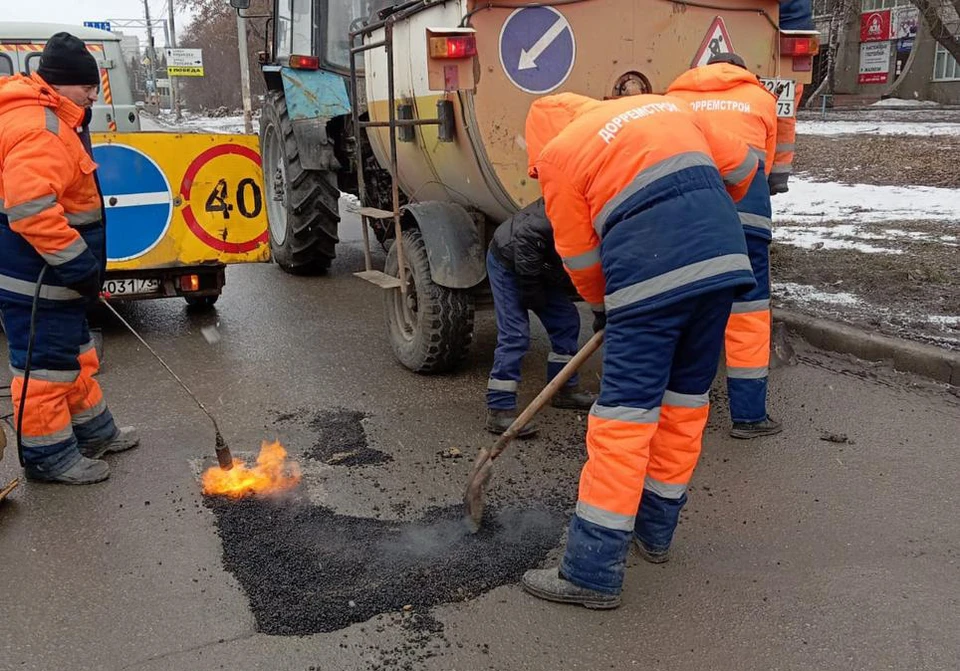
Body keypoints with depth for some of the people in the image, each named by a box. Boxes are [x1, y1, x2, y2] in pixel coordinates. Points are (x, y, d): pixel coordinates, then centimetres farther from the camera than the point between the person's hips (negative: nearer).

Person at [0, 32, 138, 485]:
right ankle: (48, 455, 13)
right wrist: (78, 264, -26)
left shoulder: (52, 118, 15)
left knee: (74, 353, 20)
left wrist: (82, 264, 22)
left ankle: (93, 431, 34)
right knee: (46, 363, 0)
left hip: (54, 272, 11)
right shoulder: (38, 128, -21)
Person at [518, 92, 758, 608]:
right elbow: (741, 168, 26)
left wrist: (603, 304, 29)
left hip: (650, 270, -6)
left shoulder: (558, 154, 9)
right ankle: (656, 528, 30)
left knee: (625, 413, -4)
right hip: (725, 253, 7)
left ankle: (593, 571, 2)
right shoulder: (664, 106, 25)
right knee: (686, 397, 16)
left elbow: (580, 258, 11)